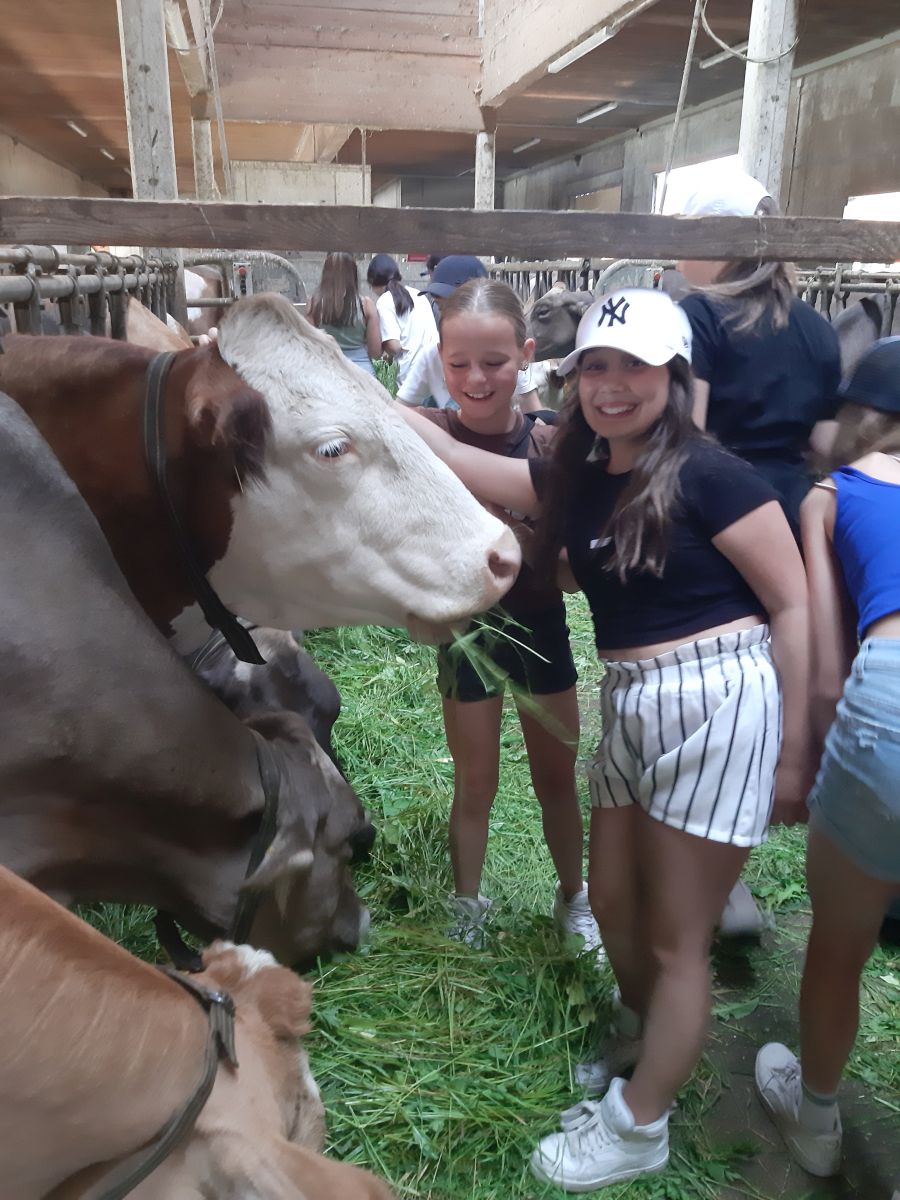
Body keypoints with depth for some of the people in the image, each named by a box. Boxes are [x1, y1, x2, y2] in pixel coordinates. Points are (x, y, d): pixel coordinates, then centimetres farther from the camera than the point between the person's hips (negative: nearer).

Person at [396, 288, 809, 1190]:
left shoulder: (708, 475, -12)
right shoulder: (578, 479, 7)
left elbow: (795, 608, -10)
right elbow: (453, 460, 10)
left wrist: (794, 753, -9)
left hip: (718, 702, -7)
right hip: (629, 707, 7)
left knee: (675, 937, 7)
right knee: (614, 904, 19)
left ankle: (638, 1131, 29)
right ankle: (647, 1048, 48)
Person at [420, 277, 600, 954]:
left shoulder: (550, 442, -10)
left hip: (539, 626, 2)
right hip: (467, 627, -2)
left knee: (557, 778, 16)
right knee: (475, 784, 12)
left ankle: (575, 898, 39)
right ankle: (468, 909, 35)